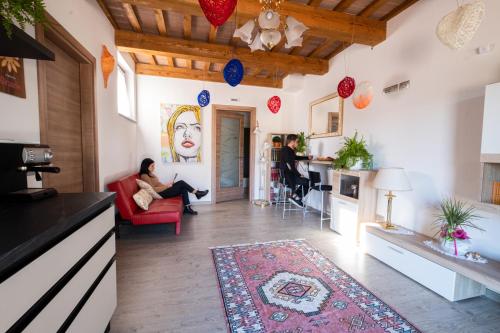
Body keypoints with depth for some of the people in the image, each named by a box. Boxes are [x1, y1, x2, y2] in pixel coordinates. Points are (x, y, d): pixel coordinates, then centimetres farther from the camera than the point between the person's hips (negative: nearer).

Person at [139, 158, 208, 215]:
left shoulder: (149, 173, 18)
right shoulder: (144, 176, -13)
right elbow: (153, 189, -20)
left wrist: (167, 184, 4)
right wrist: (166, 186, -16)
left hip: (163, 190, 9)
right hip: (161, 193, -9)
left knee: (183, 188, -7)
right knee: (181, 183, -15)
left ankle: (187, 208, -8)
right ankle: (197, 193, -2)